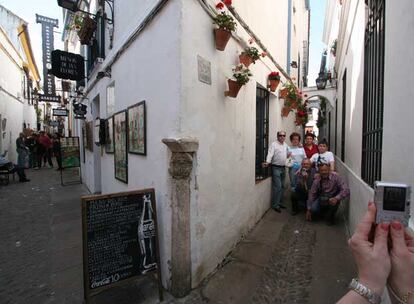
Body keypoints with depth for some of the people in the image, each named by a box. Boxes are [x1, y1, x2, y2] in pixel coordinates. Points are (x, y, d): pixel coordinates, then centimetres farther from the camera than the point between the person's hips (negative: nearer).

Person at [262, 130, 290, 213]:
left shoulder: (285, 145, 13)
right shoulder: (274, 144, -9)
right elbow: (270, 154, -21)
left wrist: (288, 155, 0)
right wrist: (267, 162, -38)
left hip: (283, 168, 8)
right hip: (276, 168, -7)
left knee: (282, 186, 13)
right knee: (277, 186, -8)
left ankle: (279, 202, 26)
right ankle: (275, 205, 2)